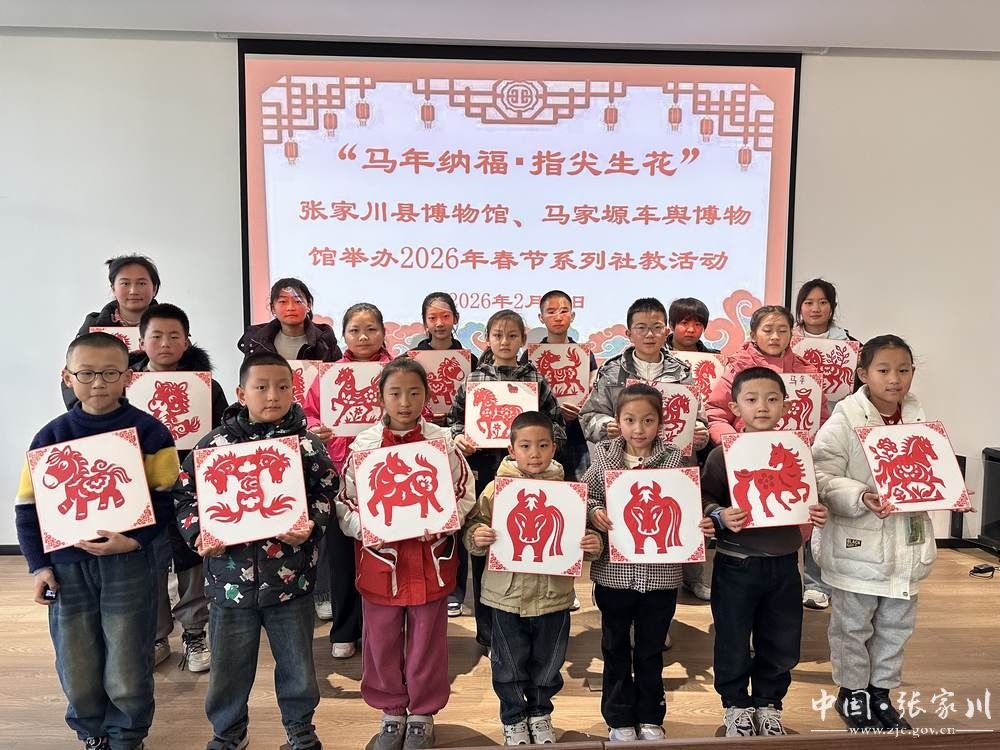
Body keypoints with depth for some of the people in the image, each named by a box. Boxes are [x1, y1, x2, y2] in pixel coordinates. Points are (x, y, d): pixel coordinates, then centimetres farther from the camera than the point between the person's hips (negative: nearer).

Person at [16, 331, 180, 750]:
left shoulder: (149, 431, -5)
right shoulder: (51, 436, 3)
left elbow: (167, 496, -5)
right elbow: (29, 506, 6)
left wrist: (133, 540, -18)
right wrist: (39, 565, -1)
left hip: (128, 564, -2)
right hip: (67, 566, 3)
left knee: (127, 673, 5)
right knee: (76, 672, 12)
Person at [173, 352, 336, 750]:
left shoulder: (308, 443, -3)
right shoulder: (216, 442, -3)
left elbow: (326, 495, 0)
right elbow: (184, 494, 1)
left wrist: (309, 527, -17)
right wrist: (199, 533, -14)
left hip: (291, 577, 0)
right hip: (231, 577, 1)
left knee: (296, 661, 15)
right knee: (229, 665, 16)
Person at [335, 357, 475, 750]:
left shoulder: (442, 442, -4)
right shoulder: (364, 443, -4)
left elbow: (464, 496, -1)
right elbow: (345, 501, 0)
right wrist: (362, 527, -17)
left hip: (430, 559, 0)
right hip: (380, 558, 1)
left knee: (427, 641, 13)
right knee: (382, 642, 14)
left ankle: (422, 714, 34)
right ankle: (391, 712, 36)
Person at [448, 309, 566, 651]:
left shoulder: (535, 380, 5)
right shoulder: (473, 380, 7)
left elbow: (557, 422, 6)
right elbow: (454, 418, 11)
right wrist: (458, 437, -9)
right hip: (484, 473, 1)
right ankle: (488, 632, 23)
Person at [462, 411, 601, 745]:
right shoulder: (496, 489, -7)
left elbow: (581, 536, 4)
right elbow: (472, 529, -3)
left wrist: (592, 546, -16)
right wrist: (477, 537, -24)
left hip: (554, 594, 1)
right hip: (507, 594, -1)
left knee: (548, 663, 18)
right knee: (509, 664, 14)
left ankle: (540, 714, 43)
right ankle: (513, 718, 38)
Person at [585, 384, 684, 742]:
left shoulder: (674, 458, -4)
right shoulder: (603, 455, -2)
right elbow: (585, 495, 0)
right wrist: (594, 512, -20)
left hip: (660, 572, 0)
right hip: (613, 570, 1)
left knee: (651, 650, 17)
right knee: (615, 648, 15)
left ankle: (650, 717, 36)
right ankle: (619, 719, 33)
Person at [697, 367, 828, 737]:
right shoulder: (722, 454, -9)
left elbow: (806, 501, 12)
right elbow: (704, 501, -8)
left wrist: (817, 513, -8)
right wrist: (720, 516, -27)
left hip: (784, 564, 3)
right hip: (736, 565, -3)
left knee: (781, 644, 15)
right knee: (733, 643, 10)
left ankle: (768, 703, 38)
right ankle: (736, 704, 33)